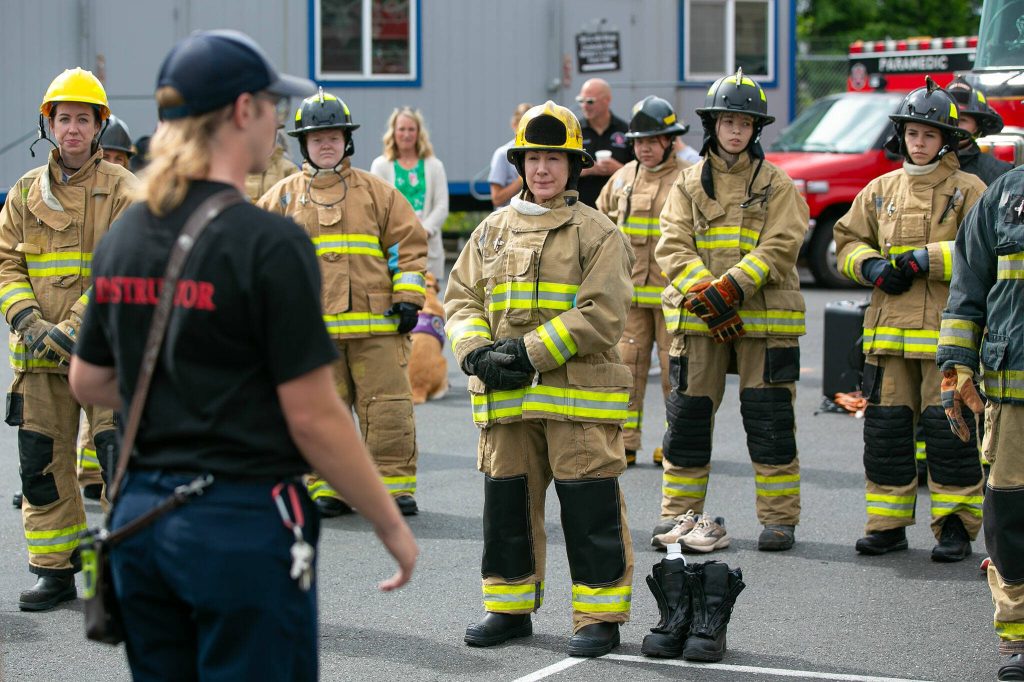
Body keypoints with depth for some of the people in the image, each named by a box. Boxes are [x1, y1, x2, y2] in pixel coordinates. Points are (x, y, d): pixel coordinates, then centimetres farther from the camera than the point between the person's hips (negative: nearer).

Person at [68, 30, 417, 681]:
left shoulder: (124, 236, 6)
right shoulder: (268, 242, -15)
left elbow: (88, 381, 17)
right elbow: (314, 418, -14)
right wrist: (392, 526, -3)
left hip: (140, 521, 7)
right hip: (241, 527, -7)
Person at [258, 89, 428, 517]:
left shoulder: (376, 192, 9)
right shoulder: (284, 196, 10)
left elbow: (408, 243, 10)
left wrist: (408, 297, 1)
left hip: (376, 324, -1)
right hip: (311, 327, 1)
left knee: (387, 408, -2)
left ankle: (394, 486, 6)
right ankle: (327, 488, 11)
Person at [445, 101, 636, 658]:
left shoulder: (597, 233, -2)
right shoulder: (492, 231, 13)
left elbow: (601, 314, -12)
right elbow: (461, 299, 12)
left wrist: (531, 351, -16)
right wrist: (478, 352, -8)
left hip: (578, 394, -5)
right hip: (504, 398, 5)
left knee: (590, 509, -3)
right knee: (506, 503, 11)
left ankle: (599, 616, 6)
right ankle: (509, 608, 23)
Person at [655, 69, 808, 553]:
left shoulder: (776, 185, 5)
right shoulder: (689, 185, 10)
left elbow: (781, 246, -8)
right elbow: (673, 247, -1)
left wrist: (730, 287, -19)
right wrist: (703, 295, -16)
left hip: (764, 318, -2)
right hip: (697, 318, 2)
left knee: (769, 420, -2)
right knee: (687, 416, 4)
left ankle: (779, 518, 7)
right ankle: (679, 513, 15)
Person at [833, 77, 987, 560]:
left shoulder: (968, 190, 0)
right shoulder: (881, 190, 14)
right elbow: (848, 242, 18)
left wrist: (924, 259, -15)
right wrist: (874, 267, -2)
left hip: (947, 332, -4)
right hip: (889, 329, 4)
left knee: (948, 427, -3)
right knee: (885, 427, 6)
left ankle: (955, 526, 6)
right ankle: (887, 523, 15)